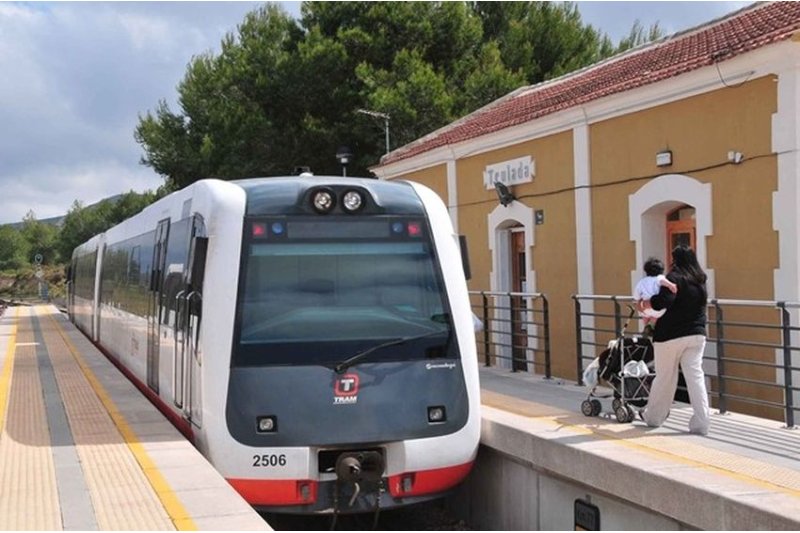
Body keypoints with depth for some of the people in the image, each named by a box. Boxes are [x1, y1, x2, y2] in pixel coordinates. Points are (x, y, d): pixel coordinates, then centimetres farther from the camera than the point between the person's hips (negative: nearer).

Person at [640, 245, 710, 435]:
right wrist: (658, 316, 26)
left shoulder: (675, 277, -11)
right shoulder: (700, 281, 11)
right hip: (696, 334, 5)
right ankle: (701, 422, -6)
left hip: (671, 335, -5)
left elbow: (663, 302, -26)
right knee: (695, 376, 1)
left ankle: (653, 416, 25)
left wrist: (648, 303, -7)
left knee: (664, 377, 8)